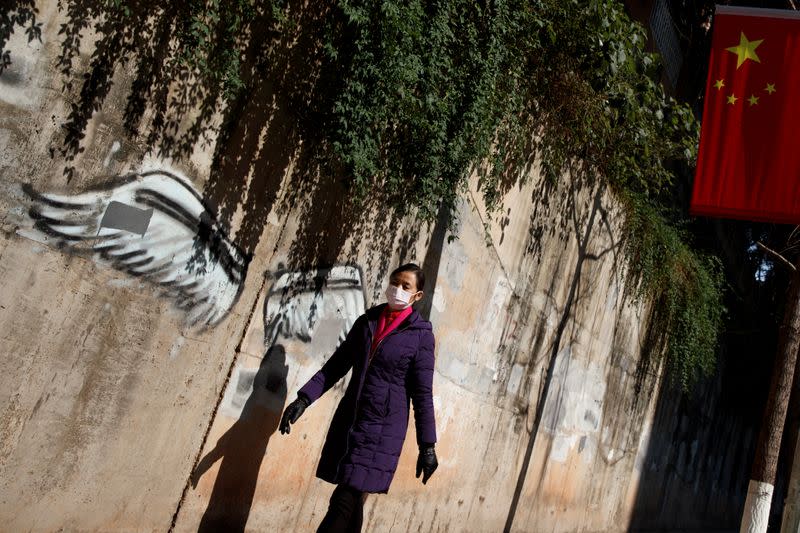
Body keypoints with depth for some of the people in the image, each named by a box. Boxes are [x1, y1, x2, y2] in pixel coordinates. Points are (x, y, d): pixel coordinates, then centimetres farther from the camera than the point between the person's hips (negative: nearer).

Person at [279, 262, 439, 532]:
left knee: (344, 504, -10)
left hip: (382, 430, -4)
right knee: (351, 503, 9)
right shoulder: (367, 321, 8)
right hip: (348, 420, 5)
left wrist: (427, 445, -5)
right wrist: (304, 398, 1)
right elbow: (336, 365, 11)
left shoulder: (421, 334, -5)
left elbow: (422, 393, -4)